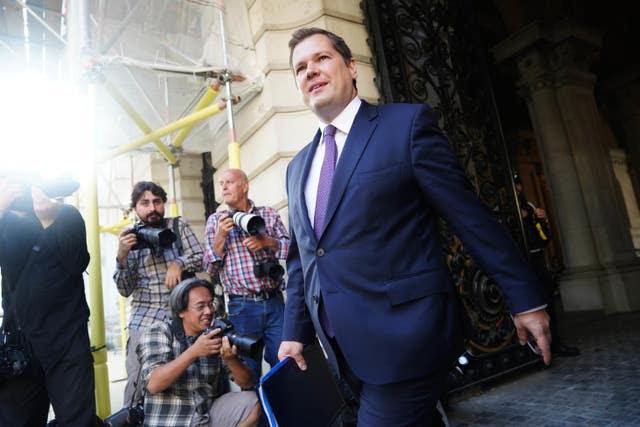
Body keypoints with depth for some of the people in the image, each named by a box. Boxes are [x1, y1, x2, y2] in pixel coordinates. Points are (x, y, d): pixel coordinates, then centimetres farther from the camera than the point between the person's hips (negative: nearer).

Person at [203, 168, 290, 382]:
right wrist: (221, 235, -11)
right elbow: (210, 268, 3)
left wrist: (266, 241, -14)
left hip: (275, 302, 1)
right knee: (249, 371, 9)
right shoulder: (216, 220, 8)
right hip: (242, 307, 0)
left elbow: (291, 248, 3)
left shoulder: (269, 214, 8)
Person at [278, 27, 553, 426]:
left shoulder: (408, 123, -5)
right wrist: (295, 332, 10)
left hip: (405, 337, -6)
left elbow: (471, 216, -7)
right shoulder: (298, 167, 12)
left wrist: (525, 298, -4)